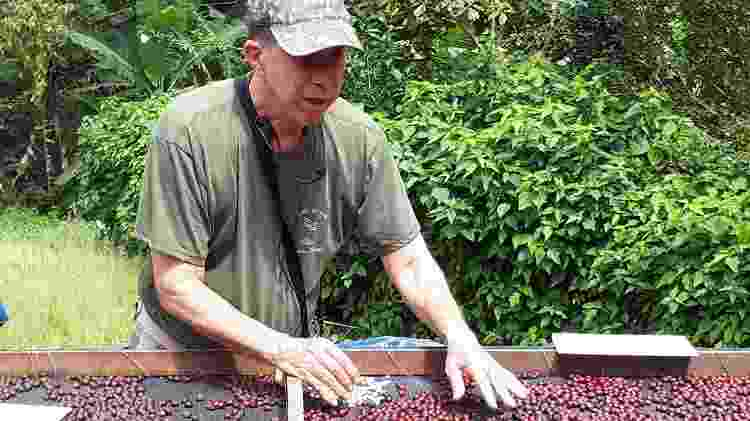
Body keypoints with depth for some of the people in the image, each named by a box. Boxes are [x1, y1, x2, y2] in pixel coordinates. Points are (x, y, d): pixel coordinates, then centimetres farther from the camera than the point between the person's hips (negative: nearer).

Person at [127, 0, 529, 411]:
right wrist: (280, 348, -34)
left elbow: (410, 262, -8)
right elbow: (176, 286, -24)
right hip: (183, 353, -3)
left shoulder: (358, 137, -15)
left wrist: (460, 337, -25)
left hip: (289, 355, 3)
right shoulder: (189, 130, -26)